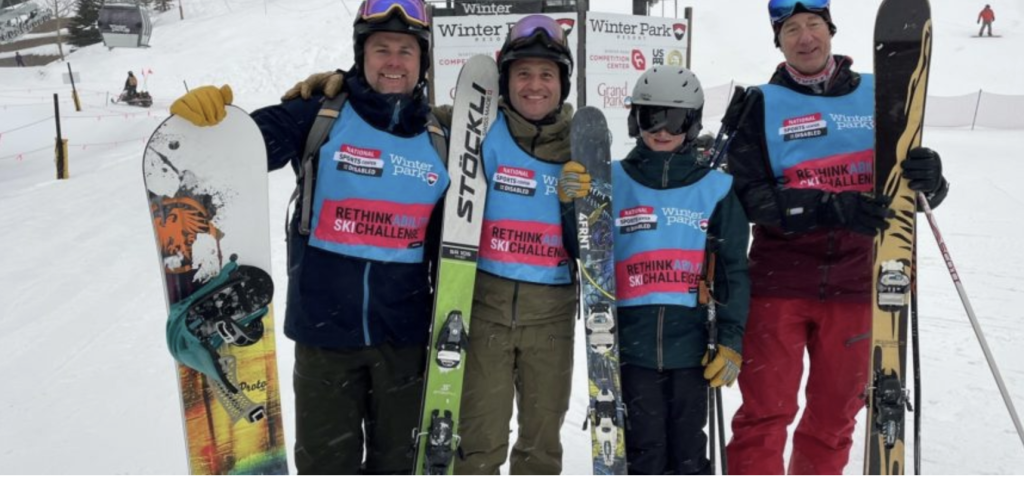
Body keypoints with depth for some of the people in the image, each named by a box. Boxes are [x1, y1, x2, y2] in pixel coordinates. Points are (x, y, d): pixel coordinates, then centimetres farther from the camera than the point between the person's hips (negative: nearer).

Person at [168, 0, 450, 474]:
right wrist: (204, 116, -34)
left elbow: (450, 244, 10)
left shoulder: (438, 140, 3)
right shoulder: (320, 117, -5)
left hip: (404, 335, 2)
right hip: (324, 329, -2)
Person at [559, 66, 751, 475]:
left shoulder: (716, 189, 5)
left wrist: (731, 341, 1)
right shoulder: (613, 181, 4)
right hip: (632, 343, -1)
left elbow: (732, 272, 6)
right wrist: (573, 206, -14)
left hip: (691, 343, 1)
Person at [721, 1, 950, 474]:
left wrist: (929, 178, -18)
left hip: (854, 284, 2)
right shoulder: (761, 104, 1)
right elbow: (749, 196, -10)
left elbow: (917, 187, 7)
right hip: (778, 283, -2)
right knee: (765, 414, 1)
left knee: (835, 417, 13)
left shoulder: (877, 95, 7)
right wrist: (831, 208, -24)